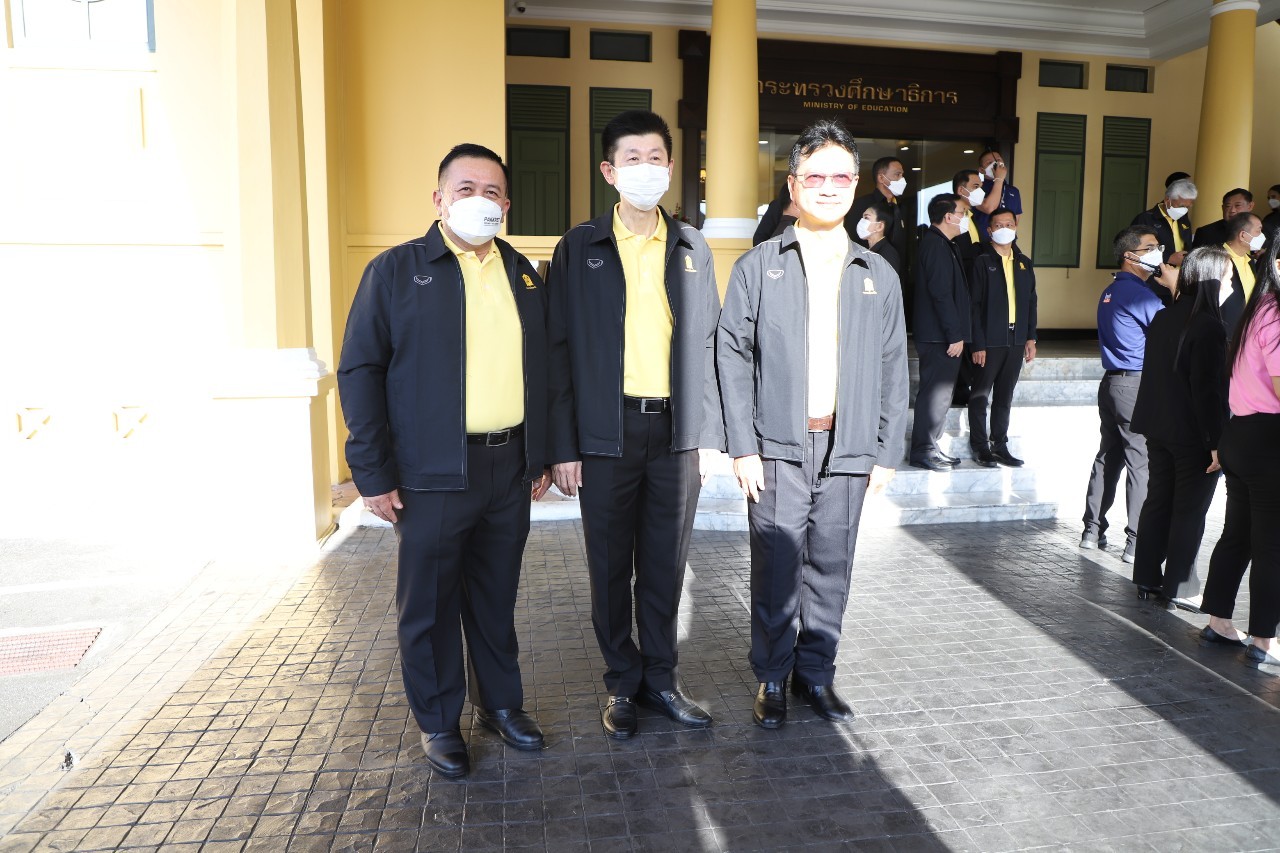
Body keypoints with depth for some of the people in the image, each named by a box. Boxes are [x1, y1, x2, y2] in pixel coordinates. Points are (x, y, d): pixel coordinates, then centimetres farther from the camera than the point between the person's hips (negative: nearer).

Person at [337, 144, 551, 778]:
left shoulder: (522, 274, 12)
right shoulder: (395, 271, -3)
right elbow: (360, 371, -6)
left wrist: (539, 457, 13)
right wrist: (373, 473, -10)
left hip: (509, 469, 4)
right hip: (431, 475, -4)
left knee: (497, 595, 16)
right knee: (429, 602, 8)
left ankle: (501, 702, 34)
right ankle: (438, 721, 27)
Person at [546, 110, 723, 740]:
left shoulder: (692, 249, 8)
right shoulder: (579, 249, 1)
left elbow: (706, 346, 9)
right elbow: (560, 349, -2)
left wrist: (708, 434, 4)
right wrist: (563, 446, -6)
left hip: (675, 432, 2)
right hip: (606, 433, -2)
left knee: (665, 567, 12)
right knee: (610, 568, 9)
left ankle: (661, 679, 29)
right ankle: (622, 684, 27)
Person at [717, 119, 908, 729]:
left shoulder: (878, 275, 10)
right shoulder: (758, 267, 2)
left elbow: (893, 369, 10)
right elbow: (733, 357, -2)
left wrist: (887, 450, 5)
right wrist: (742, 446, -8)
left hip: (848, 450, 3)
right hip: (778, 448, -2)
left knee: (831, 570, 11)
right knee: (776, 570, 3)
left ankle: (816, 674, 28)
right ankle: (771, 678, 21)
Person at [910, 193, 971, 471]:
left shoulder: (943, 245, 19)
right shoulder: (936, 245, -14)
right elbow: (941, 293, -21)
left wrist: (958, 332, 19)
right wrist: (955, 334, -20)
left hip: (943, 336, 11)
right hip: (939, 336, -11)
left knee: (941, 392, 14)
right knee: (935, 393, -6)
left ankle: (929, 447, 21)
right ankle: (923, 451, 1)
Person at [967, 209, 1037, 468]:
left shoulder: (1024, 264, 13)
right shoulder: (982, 262, -5)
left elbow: (1031, 302, 16)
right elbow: (974, 305, -10)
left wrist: (1030, 338, 8)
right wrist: (978, 344, -15)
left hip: (1016, 340, 5)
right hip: (989, 341, -5)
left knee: (1005, 396, 11)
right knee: (980, 394, 2)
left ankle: (1000, 446, 18)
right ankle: (980, 447, 10)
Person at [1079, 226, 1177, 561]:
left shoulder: (1110, 291, 15)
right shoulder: (1140, 294, -14)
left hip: (1111, 381, 9)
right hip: (1137, 386, -9)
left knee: (1108, 456, 13)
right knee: (1142, 462, -4)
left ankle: (1093, 531, 19)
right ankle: (1137, 543, 0)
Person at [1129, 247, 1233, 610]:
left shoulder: (1163, 318, 5)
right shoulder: (1210, 327, -18)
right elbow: (1208, 389, -20)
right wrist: (1217, 441, -16)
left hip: (1159, 429, 7)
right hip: (1194, 435, -7)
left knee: (1157, 501, 13)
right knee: (1190, 511, 4)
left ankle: (1147, 578, 21)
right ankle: (1178, 587, 13)